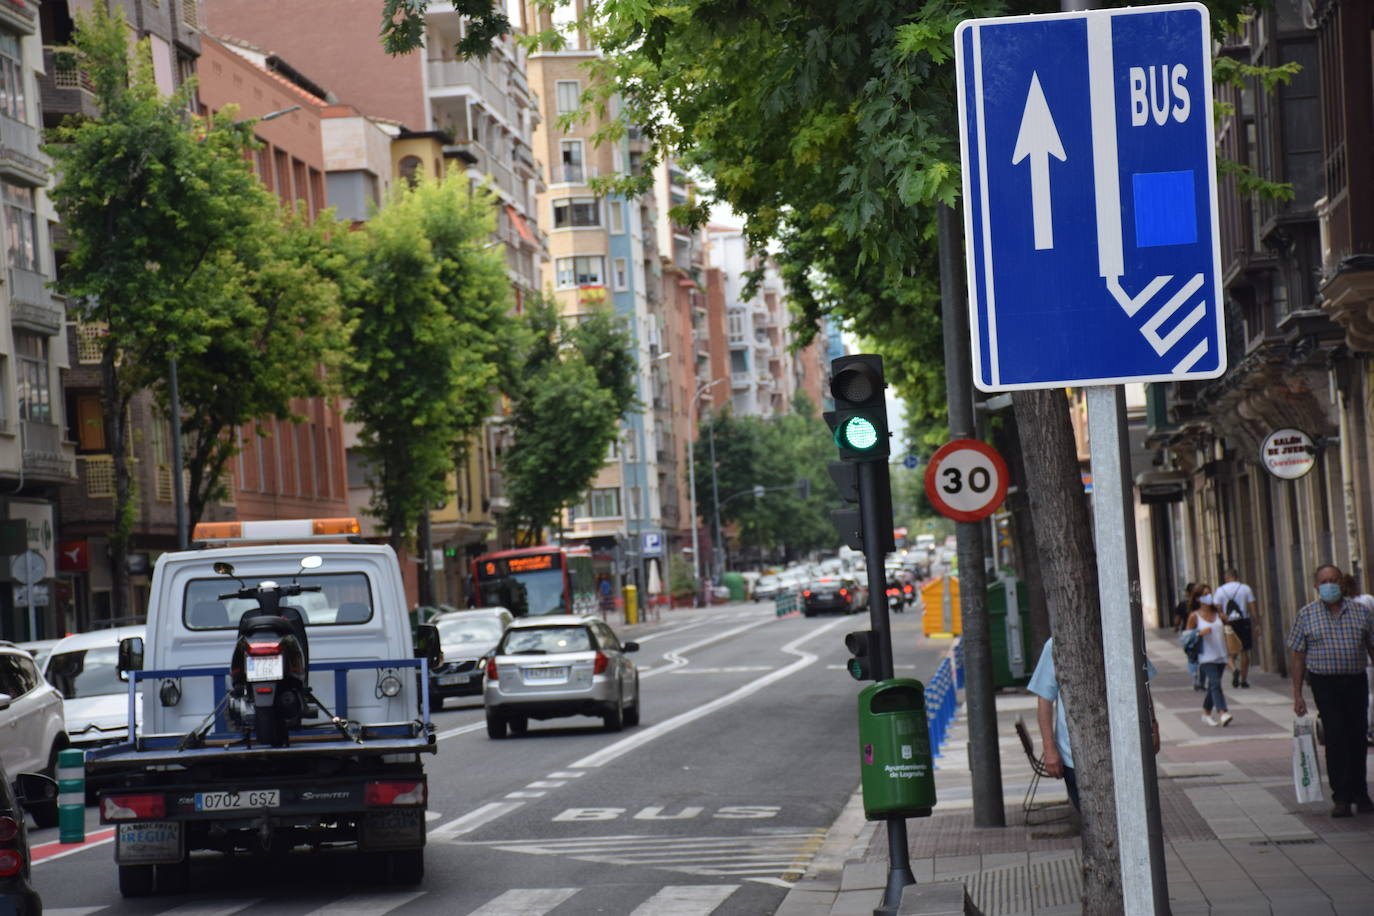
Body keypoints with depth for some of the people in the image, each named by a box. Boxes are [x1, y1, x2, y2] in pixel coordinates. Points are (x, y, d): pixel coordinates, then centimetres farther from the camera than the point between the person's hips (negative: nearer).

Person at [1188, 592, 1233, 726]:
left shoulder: (1218, 614, 10)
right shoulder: (1194, 616, -1)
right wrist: (1200, 633, -17)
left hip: (1221, 656, 5)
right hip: (1206, 657, -5)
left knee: (1212, 686, 12)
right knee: (1215, 684, -19)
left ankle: (1206, 714, 27)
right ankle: (1223, 713, -29)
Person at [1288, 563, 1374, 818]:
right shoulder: (1306, 615, 4)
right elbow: (1298, 657, 5)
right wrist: (1297, 696, 1)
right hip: (1325, 683, -2)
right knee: (1335, 739, -9)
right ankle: (1341, 797, -5)